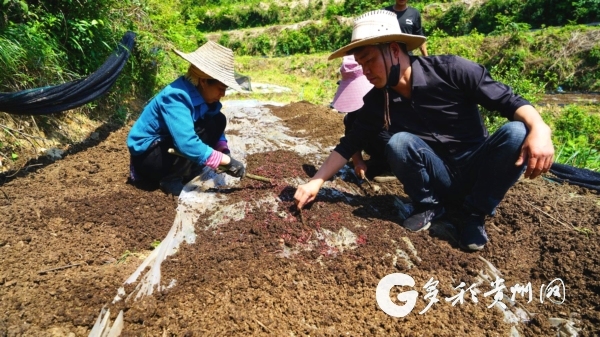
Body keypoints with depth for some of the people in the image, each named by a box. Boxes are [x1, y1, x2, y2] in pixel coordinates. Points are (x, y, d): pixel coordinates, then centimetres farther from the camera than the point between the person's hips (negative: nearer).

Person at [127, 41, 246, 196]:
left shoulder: (201, 94, -7)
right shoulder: (175, 97, -29)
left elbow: (216, 129, 6)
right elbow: (187, 144, -40)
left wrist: (224, 152, -12)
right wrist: (227, 161, -33)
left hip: (169, 145, 8)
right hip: (146, 155, -8)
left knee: (218, 121, -5)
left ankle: (184, 171, -1)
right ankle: (170, 179, -9)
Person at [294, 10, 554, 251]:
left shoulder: (450, 70, -17)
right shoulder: (376, 101, -8)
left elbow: (509, 101, -14)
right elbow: (349, 144, -3)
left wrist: (539, 128, -35)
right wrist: (316, 182, -9)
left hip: (478, 171, 0)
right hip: (438, 180, 1)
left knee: (516, 134, -29)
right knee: (398, 143, -27)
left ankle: (474, 213, -8)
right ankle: (427, 205, -2)